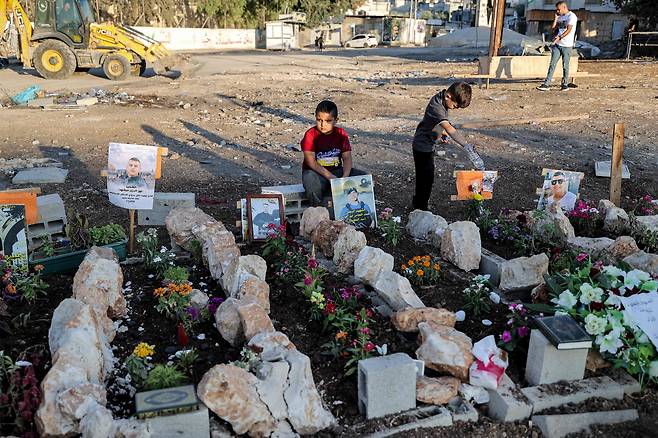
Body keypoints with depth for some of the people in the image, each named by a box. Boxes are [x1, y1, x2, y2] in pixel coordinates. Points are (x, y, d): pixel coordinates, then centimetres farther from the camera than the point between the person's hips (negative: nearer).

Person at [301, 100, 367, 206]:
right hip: (316, 172, -4)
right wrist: (330, 177, -26)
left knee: (363, 176, -14)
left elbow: (347, 158, -3)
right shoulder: (311, 135, -9)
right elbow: (310, 161, -17)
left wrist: (345, 177, -22)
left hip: (337, 171, 4)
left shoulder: (341, 134, 3)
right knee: (310, 180, -39)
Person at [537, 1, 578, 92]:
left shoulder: (572, 16, -6)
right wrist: (556, 18, 6)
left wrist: (559, 37, -27)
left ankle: (565, 84, 12)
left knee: (565, 66, 1)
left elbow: (569, 30, -17)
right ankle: (546, 84, -4)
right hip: (557, 45, 6)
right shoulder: (560, 17, 16)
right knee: (552, 64, -1)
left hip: (567, 45, -6)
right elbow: (553, 28, 13)